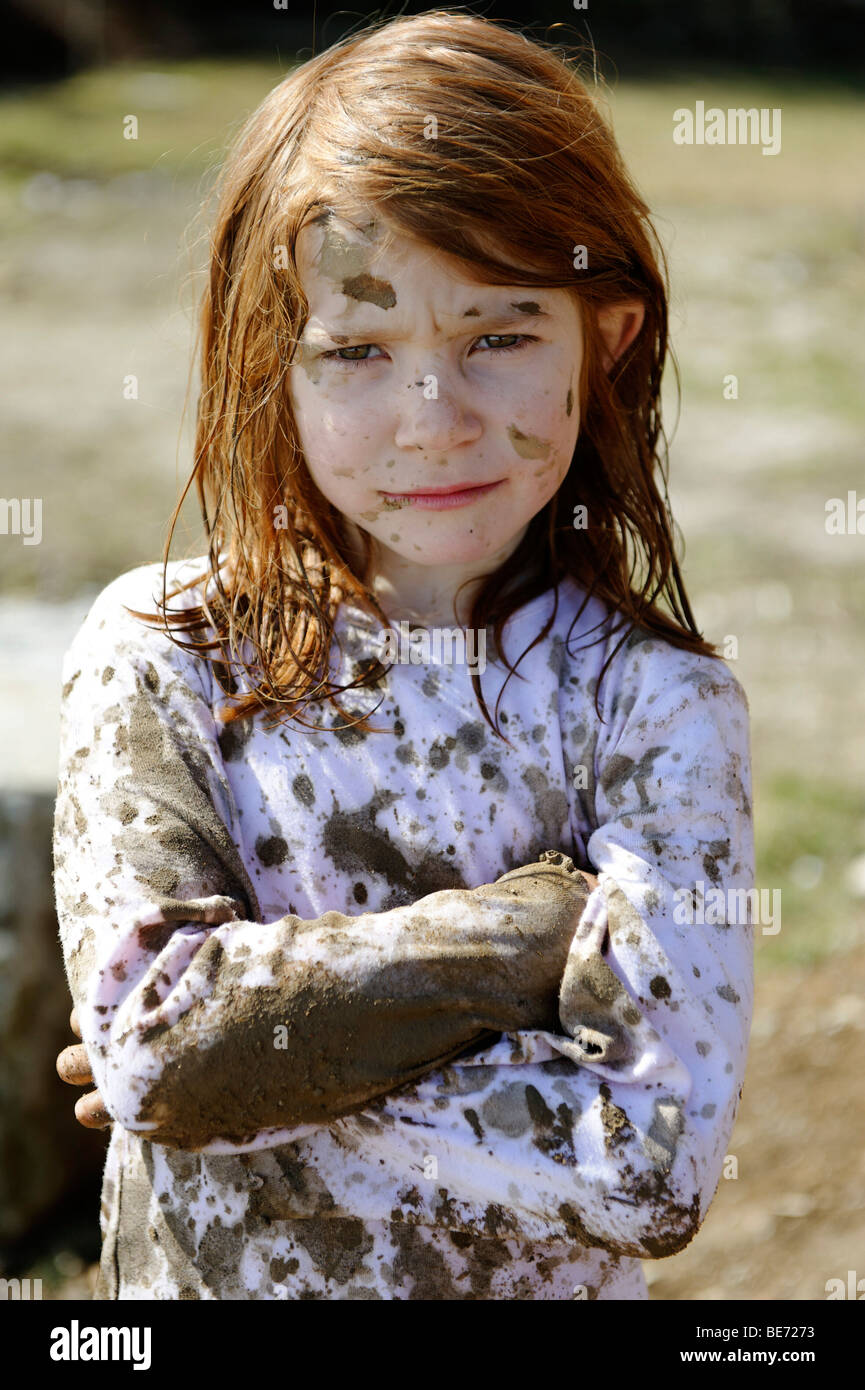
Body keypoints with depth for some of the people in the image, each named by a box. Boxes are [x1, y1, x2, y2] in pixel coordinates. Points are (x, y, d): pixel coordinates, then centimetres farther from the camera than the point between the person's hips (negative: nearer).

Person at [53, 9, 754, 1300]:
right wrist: (545, 924, -26)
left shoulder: (654, 700, -16)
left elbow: (654, 1165, -25)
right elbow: (150, 1036, -24)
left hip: (538, 1289, -1)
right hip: (194, 1279, 1)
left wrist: (241, 1062, -24)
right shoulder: (158, 652, -13)